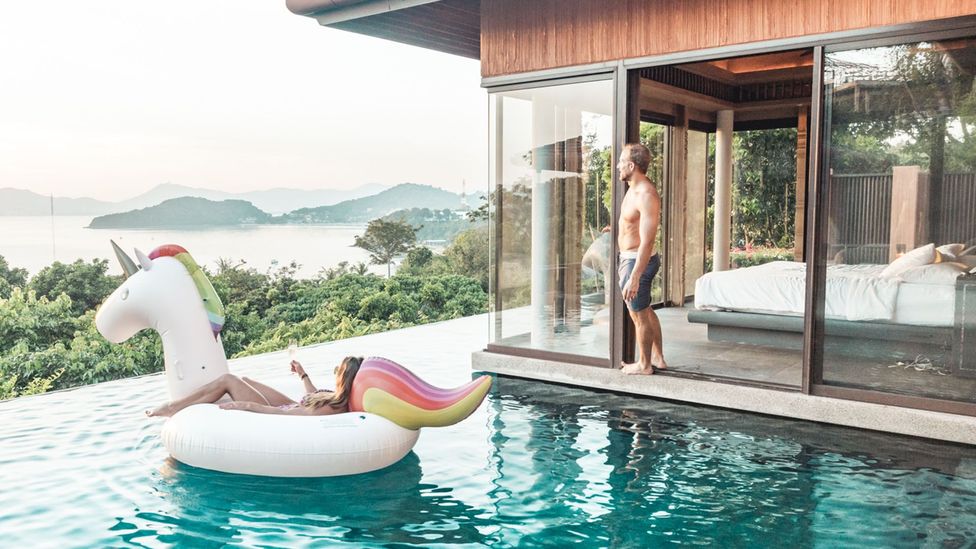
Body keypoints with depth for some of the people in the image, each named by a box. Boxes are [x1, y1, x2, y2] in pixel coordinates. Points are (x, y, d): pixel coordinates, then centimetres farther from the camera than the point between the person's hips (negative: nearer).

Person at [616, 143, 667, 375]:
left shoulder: (646, 195, -24)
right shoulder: (634, 188, 6)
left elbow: (647, 241, -28)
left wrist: (634, 277, -29)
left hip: (637, 260, -10)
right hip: (628, 258, 10)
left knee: (639, 314, 5)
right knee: (646, 310, 20)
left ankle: (644, 364, 21)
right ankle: (658, 358, 33)